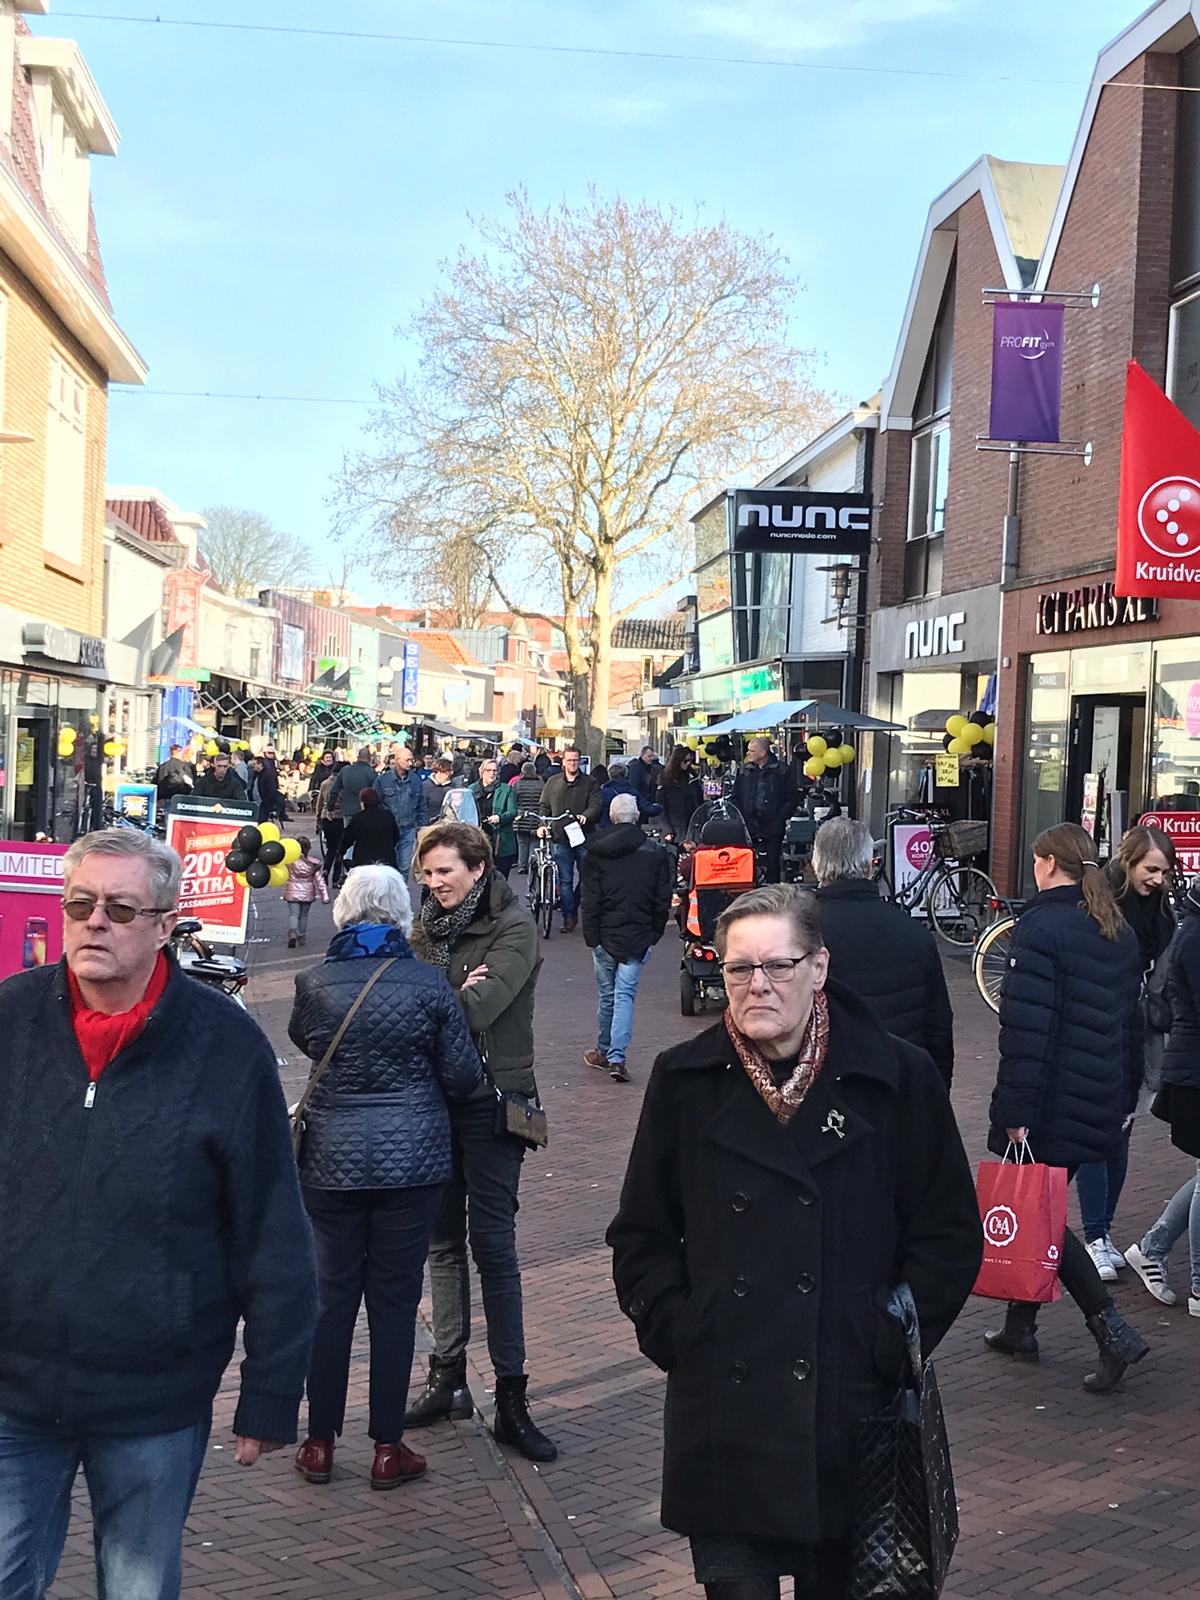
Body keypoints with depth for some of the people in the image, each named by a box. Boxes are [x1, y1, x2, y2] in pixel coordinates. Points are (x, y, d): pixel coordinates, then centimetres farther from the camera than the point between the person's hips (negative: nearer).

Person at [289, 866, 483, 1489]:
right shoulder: (429, 984, -9)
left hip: (331, 1162, 1)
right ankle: (387, 1447, 15)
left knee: (332, 1296, 12)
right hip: (412, 1162, -1)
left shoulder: (313, 983, -5)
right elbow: (463, 1077, -4)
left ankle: (320, 1443, 20)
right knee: (395, 1299, 8)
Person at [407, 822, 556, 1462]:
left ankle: (511, 1397, 1)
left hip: (490, 1097, -6)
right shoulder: (429, 926, 10)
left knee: (492, 1241, -5)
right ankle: (448, 1378, 21)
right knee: (443, 1239, 11)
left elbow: (479, 1007, -21)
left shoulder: (514, 929, -8)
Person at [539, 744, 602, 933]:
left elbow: (596, 805, -7)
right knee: (565, 880, 2)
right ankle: (569, 917, 7)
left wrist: (585, 816, -27)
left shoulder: (590, 783, 4)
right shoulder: (553, 783, 11)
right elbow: (544, 806, 14)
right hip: (561, 839, 2)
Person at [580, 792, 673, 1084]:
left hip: (605, 935, 0)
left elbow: (589, 898, -3)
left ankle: (604, 1052, 25)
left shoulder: (596, 852, -3)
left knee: (606, 994, 13)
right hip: (639, 938, 0)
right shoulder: (655, 852, -1)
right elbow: (663, 899, 2)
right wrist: (655, 933, 11)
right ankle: (617, 1058, -9)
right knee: (625, 995, 0)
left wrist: (591, 935, 1)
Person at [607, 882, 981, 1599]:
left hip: (850, 1413, 0)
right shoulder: (684, 1080, 2)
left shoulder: (900, 1077, -3)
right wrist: (674, 1333, -1)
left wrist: (890, 1342, -4)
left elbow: (951, 1235, 2)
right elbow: (642, 1236, 10)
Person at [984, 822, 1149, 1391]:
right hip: (1102, 1102, 8)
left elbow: (1027, 1027, -20)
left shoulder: (1042, 925, -15)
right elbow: (1132, 1019, 16)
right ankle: (1020, 1327, 26)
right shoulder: (1118, 931, 12)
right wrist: (1125, 1099, 21)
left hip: (1053, 1102, -8)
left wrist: (1016, 1110, -18)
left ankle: (1112, 1332, -8)